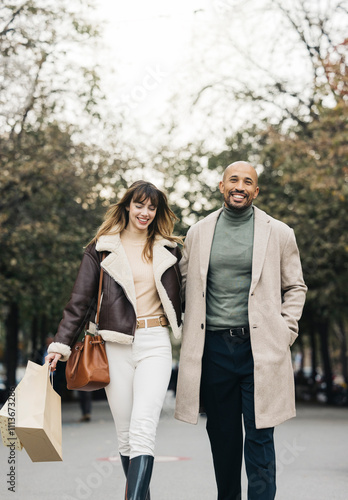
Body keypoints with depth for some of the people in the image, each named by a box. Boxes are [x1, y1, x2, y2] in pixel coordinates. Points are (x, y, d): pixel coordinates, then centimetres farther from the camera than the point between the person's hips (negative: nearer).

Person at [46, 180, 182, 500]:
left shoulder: (168, 249, 10)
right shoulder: (102, 248, 7)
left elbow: (181, 298, 19)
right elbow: (81, 301, 6)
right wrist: (61, 344, 0)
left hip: (155, 345, -1)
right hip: (115, 346, 1)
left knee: (142, 430, -16)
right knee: (125, 434, 5)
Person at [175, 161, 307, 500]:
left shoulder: (279, 234, 4)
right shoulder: (198, 233, 9)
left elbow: (295, 287, 11)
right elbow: (185, 285, 19)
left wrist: (285, 333, 0)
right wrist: (191, 332, 10)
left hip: (259, 347, -2)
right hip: (213, 346, 2)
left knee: (259, 437, -4)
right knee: (221, 434, 10)